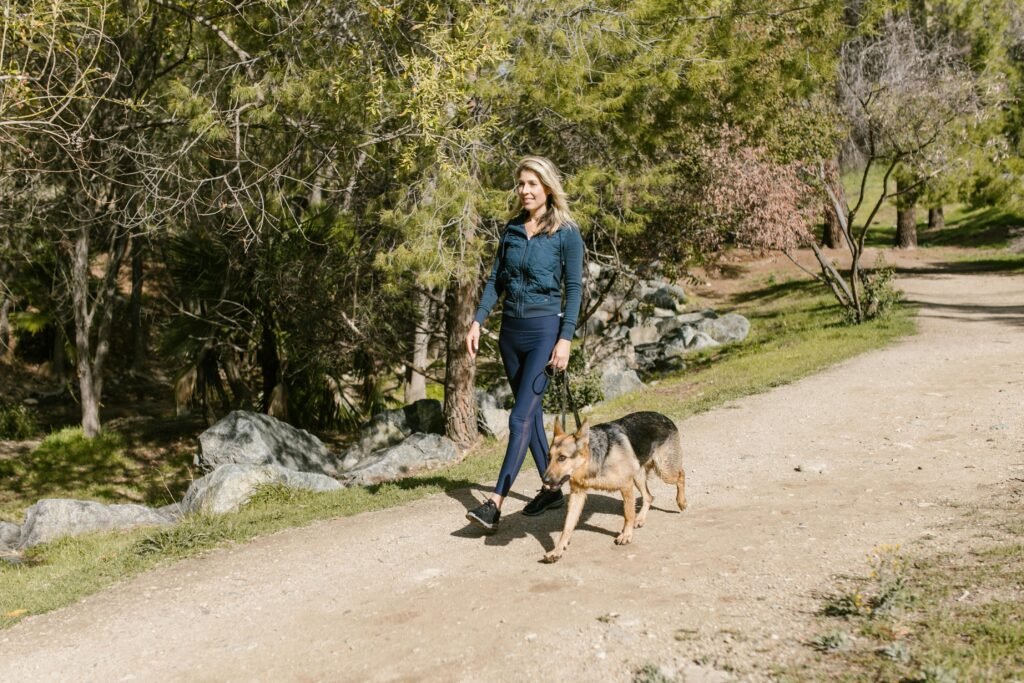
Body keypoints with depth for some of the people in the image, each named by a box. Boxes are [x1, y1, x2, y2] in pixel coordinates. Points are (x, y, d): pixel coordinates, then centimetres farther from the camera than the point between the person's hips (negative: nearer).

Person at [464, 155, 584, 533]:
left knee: (521, 416, -12)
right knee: (531, 412, 13)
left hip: (544, 330, -6)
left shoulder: (566, 233, -7)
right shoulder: (512, 229, 9)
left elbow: (574, 288, -8)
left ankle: (495, 503, -14)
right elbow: (496, 280, 11)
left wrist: (565, 339, -15)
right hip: (511, 329, 7)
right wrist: (477, 321, 2)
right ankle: (552, 488, 26)